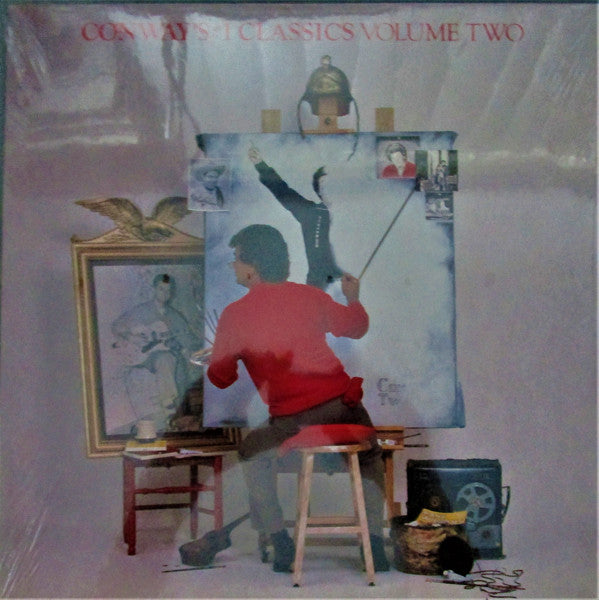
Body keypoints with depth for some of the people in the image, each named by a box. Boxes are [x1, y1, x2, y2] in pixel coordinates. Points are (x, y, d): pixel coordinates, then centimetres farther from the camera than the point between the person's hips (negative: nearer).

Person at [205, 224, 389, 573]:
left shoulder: (235, 314, 0)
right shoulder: (309, 295, 7)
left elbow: (220, 377, 5)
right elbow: (357, 327, 21)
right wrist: (353, 297, 42)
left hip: (292, 419, -2)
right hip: (342, 402, 2)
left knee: (253, 454, 26)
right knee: (370, 459, 29)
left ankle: (280, 543, 20)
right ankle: (376, 544, 22)